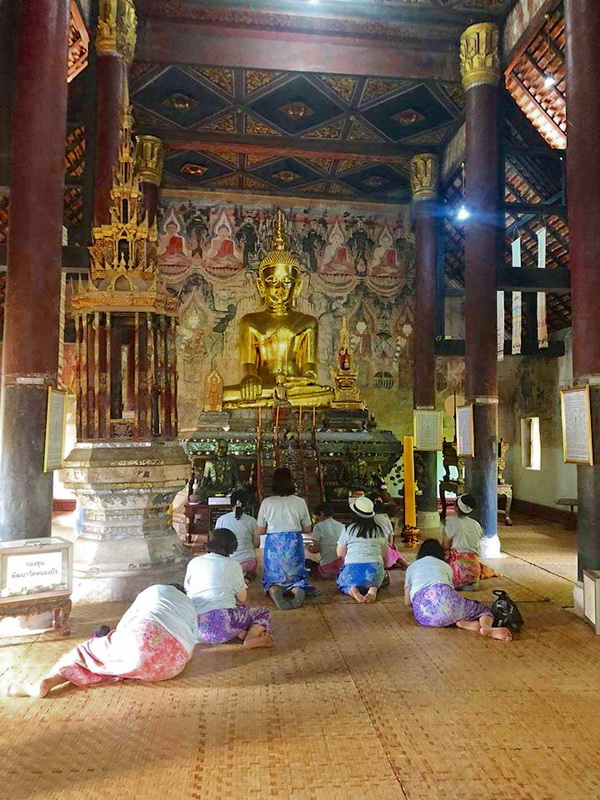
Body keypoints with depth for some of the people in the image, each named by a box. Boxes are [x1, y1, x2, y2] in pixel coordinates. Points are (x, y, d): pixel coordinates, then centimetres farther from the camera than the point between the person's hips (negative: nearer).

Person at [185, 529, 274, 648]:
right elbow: (242, 598, 8)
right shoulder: (232, 565, 4)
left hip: (198, 630, 5)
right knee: (263, 613, 18)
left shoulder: (193, 562, 13)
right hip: (222, 623, -5)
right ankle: (251, 638, -11)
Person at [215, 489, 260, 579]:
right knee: (251, 573, 34)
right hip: (248, 561, 1)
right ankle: (247, 576, 3)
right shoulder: (251, 521, -8)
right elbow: (257, 544, 2)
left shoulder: (221, 519, -9)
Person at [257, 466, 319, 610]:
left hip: (273, 544, 0)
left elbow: (260, 531, 2)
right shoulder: (300, 502, -1)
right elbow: (307, 529, 6)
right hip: (294, 544, 1)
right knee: (296, 575, 15)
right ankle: (298, 590, -19)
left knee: (273, 577, 12)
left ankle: (274, 591, -22)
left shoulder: (267, 502, -3)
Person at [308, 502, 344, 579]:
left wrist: (311, 548, 21)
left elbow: (316, 548, -4)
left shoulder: (318, 526, -2)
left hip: (329, 565, -5)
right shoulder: (341, 526, 14)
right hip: (344, 563, 5)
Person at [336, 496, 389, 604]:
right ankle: (373, 589, -1)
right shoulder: (380, 531, 10)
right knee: (375, 583, 34)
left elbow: (340, 554, 7)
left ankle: (352, 590, -5)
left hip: (353, 569, -2)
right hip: (375, 570, 2)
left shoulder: (348, 529, 1)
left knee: (341, 582, 29)